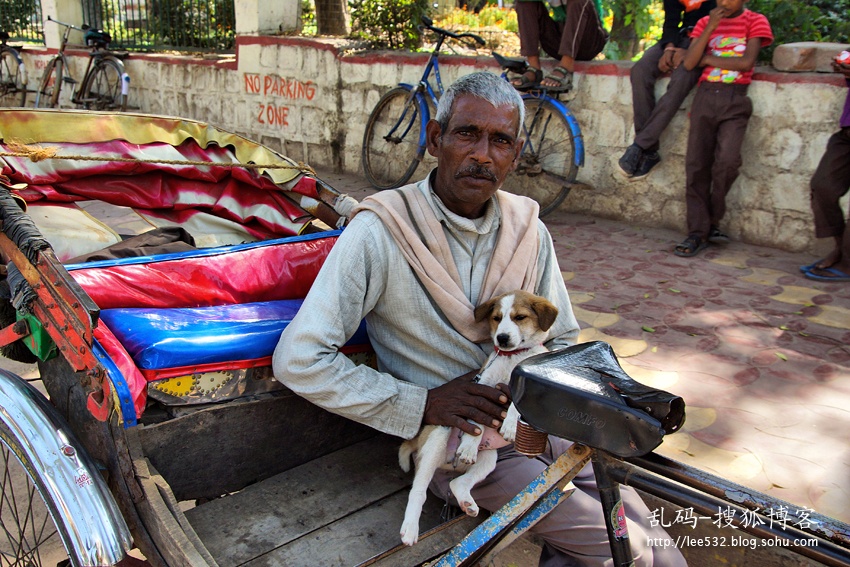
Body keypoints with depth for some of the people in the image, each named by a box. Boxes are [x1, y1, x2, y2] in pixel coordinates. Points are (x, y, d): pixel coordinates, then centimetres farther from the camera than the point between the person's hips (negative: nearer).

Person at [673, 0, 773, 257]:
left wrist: (708, 59, -2)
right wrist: (711, 28, -7)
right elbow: (688, 63, -1)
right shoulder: (706, 22, 13)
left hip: (735, 101, -2)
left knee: (727, 161, -20)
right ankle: (698, 233, 1)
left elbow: (746, 62, -9)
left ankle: (712, 221, 2)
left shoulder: (755, 22, 7)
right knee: (696, 165, -4)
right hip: (705, 97, 2)